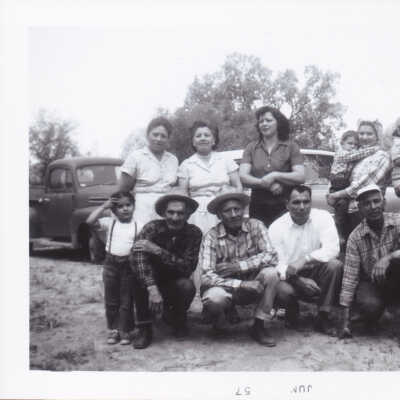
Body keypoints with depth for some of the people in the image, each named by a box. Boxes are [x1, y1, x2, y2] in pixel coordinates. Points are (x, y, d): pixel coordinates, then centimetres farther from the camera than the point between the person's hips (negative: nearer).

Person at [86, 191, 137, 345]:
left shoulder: (137, 225, -2)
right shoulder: (110, 222, -1)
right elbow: (90, 221, -13)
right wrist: (104, 206, -10)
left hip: (129, 264, -1)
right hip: (111, 263, 2)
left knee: (126, 300, 6)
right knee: (111, 300, 10)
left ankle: (125, 330, 18)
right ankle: (113, 329, 23)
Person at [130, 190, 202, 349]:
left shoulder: (194, 233, -14)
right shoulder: (152, 228, -18)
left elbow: (187, 267, -24)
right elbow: (137, 258, -31)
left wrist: (157, 250, -34)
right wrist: (152, 288, -44)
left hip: (174, 285, 1)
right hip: (152, 284, 0)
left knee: (187, 286, -31)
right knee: (138, 273, -31)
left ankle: (175, 318, 4)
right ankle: (144, 327, -16)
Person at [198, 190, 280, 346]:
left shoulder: (255, 226, -6)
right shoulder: (211, 237, -13)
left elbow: (271, 256, -18)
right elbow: (206, 276, -22)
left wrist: (239, 266, -24)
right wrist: (240, 284, -32)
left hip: (252, 285, 3)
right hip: (225, 286, -2)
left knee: (270, 273, -26)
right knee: (213, 299, -35)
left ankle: (260, 326, -10)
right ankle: (219, 322, 3)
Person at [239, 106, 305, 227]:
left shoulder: (291, 147, 6)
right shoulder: (251, 148, 11)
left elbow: (300, 177, -5)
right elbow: (242, 176, -2)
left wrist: (275, 176, -17)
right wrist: (267, 184, -15)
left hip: (284, 207, -2)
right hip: (258, 207, 2)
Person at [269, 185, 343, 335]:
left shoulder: (323, 217, -8)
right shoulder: (276, 227, -10)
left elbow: (332, 249, -21)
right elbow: (275, 264, -16)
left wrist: (305, 259, -35)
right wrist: (300, 280, -31)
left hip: (316, 272, 1)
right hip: (290, 277, -1)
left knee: (335, 265, -28)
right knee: (282, 291, -33)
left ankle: (323, 318, -13)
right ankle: (292, 311, 8)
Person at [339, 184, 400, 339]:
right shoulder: (355, 237, -9)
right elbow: (350, 276, -11)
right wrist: (345, 320, -15)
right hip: (371, 283, 1)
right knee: (369, 305, -33)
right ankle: (371, 320, 6)